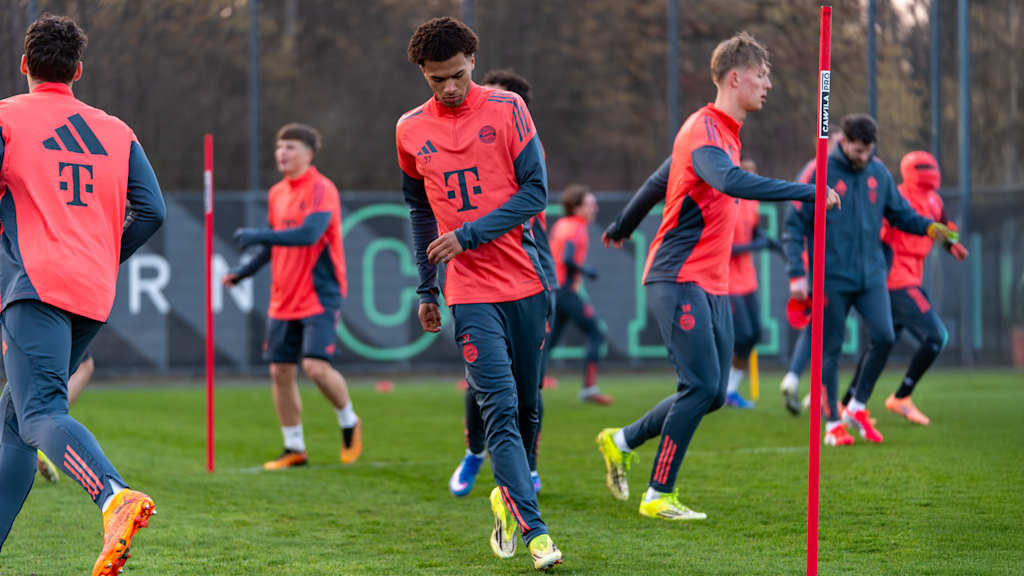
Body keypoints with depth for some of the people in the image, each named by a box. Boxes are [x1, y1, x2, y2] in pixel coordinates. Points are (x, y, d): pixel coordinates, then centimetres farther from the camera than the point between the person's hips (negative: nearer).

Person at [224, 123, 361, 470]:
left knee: (316, 366, -18)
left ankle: (349, 422, 9)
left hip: (320, 295, -7)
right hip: (283, 299, 7)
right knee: (280, 371, 4)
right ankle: (294, 449, 15)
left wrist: (256, 236, -27)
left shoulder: (321, 190, -11)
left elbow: (309, 233, -26)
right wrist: (243, 271, 12)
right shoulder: (277, 194, 12)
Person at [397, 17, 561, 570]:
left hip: (526, 282, 0)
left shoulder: (506, 109, 0)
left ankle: (508, 501, 33)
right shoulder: (411, 130, 7)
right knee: (499, 407, -13)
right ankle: (532, 531, -18)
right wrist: (426, 288, 21)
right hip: (469, 292, 0)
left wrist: (467, 235, -13)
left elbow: (534, 192, -5)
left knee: (526, 405, 9)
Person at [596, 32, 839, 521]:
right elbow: (731, 182, -34)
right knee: (702, 386, -14)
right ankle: (659, 496, -5)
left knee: (712, 393, 6)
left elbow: (658, 182, 29)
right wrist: (807, 193, -37)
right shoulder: (705, 130, -14)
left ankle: (621, 442, 20)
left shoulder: (723, 132, 17)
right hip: (680, 278, -9)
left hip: (711, 285, 9)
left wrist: (622, 228, 41)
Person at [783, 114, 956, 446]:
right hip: (832, 278, -4)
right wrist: (797, 274, -12)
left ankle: (858, 407, 7)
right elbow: (794, 226, -5)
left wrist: (929, 227, -7)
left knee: (884, 337, -11)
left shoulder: (879, 173, 6)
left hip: (871, 275, 4)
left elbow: (900, 213, 14)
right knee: (830, 350, 0)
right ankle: (833, 424, 11)